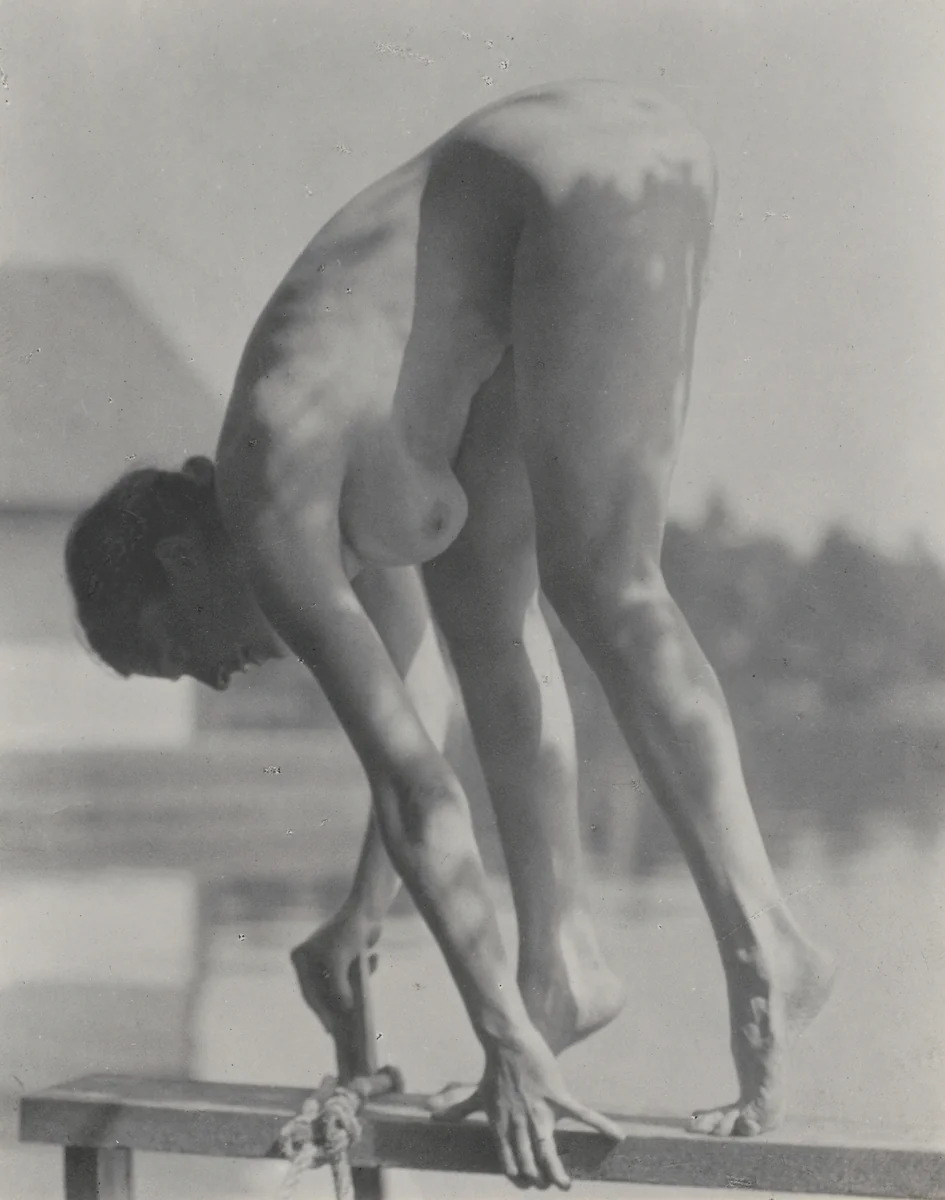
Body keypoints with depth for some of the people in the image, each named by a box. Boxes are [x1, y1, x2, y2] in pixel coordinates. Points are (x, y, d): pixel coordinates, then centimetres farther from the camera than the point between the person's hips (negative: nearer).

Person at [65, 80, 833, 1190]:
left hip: (579, 179, -9)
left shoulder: (264, 528, -9)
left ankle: (759, 945, -18)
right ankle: (562, 958, 9)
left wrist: (508, 1043, -13)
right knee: (478, 587, 10)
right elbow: (417, 677, 28)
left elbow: (419, 790, -14)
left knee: (602, 592, -13)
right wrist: (364, 913, 35)